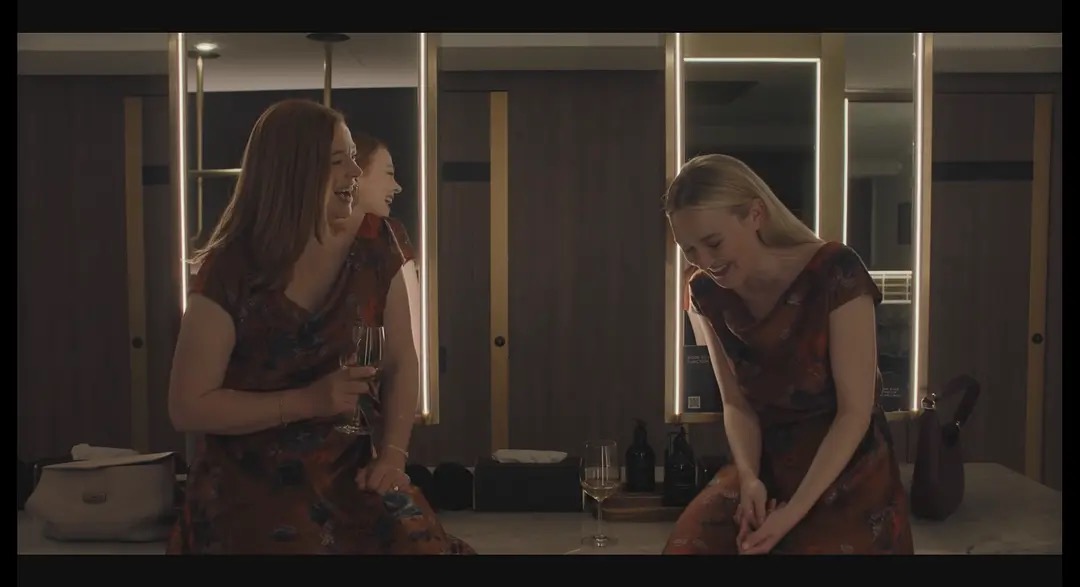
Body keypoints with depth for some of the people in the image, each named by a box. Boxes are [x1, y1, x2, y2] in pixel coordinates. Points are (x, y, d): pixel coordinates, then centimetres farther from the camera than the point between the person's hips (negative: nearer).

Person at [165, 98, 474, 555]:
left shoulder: (374, 246, -1)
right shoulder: (230, 271, -13)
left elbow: (400, 362, 5)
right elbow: (187, 407, -12)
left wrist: (393, 454, -10)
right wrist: (308, 401, -19)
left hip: (347, 476, 3)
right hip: (249, 490, -3)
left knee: (420, 544, -17)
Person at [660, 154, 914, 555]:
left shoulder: (835, 274, -21)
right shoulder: (708, 293, -4)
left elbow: (855, 411, -19)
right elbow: (737, 403, 2)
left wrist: (792, 512, -25)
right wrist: (749, 477, -17)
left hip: (848, 472, -3)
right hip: (767, 465, 4)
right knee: (685, 546, -20)